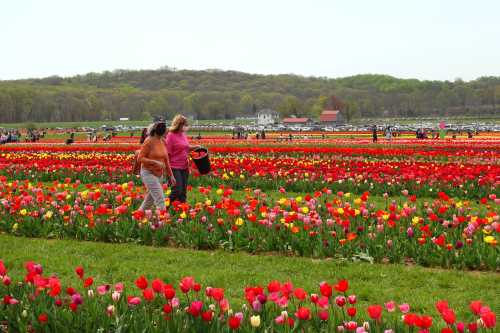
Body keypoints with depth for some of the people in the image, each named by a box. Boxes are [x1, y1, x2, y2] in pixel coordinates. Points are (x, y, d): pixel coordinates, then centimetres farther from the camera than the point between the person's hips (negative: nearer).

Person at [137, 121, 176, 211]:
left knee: (149, 201, 15)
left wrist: (171, 175, 11)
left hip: (159, 174, 7)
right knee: (160, 199, -15)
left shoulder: (163, 141, 5)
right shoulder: (149, 141, -16)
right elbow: (140, 158, -15)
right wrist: (155, 162, -25)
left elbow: (166, 159, 13)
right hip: (149, 173, -7)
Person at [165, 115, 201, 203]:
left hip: (184, 167, 7)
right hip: (175, 167, -7)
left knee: (183, 191, 9)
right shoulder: (171, 136, -12)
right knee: (177, 190, -12)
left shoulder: (183, 134, 10)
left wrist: (195, 147, 8)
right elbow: (167, 153, -12)